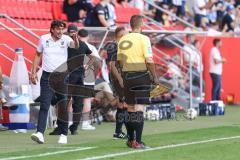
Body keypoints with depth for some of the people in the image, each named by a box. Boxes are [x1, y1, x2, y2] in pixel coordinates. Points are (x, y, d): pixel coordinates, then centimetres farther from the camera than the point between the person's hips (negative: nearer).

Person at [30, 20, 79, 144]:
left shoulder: (65, 39, -2)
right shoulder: (44, 39, 3)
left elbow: (75, 46, -22)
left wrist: (75, 39, -45)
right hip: (47, 77, 0)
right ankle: (40, 133, -18)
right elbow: (38, 56, 14)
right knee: (44, 106, -9)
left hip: (62, 77, 0)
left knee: (64, 107, 4)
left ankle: (63, 135, 13)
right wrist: (33, 72, 9)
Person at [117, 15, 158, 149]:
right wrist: (155, 77, -6)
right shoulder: (143, 39, -9)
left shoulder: (123, 40, 8)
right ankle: (138, 142, -9)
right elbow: (149, 61, -14)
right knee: (139, 109, -5)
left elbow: (120, 61, 10)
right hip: (141, 75, -5)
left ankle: (131, 139, 24)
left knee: (130, 109, 15)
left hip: (127, 76, 5)